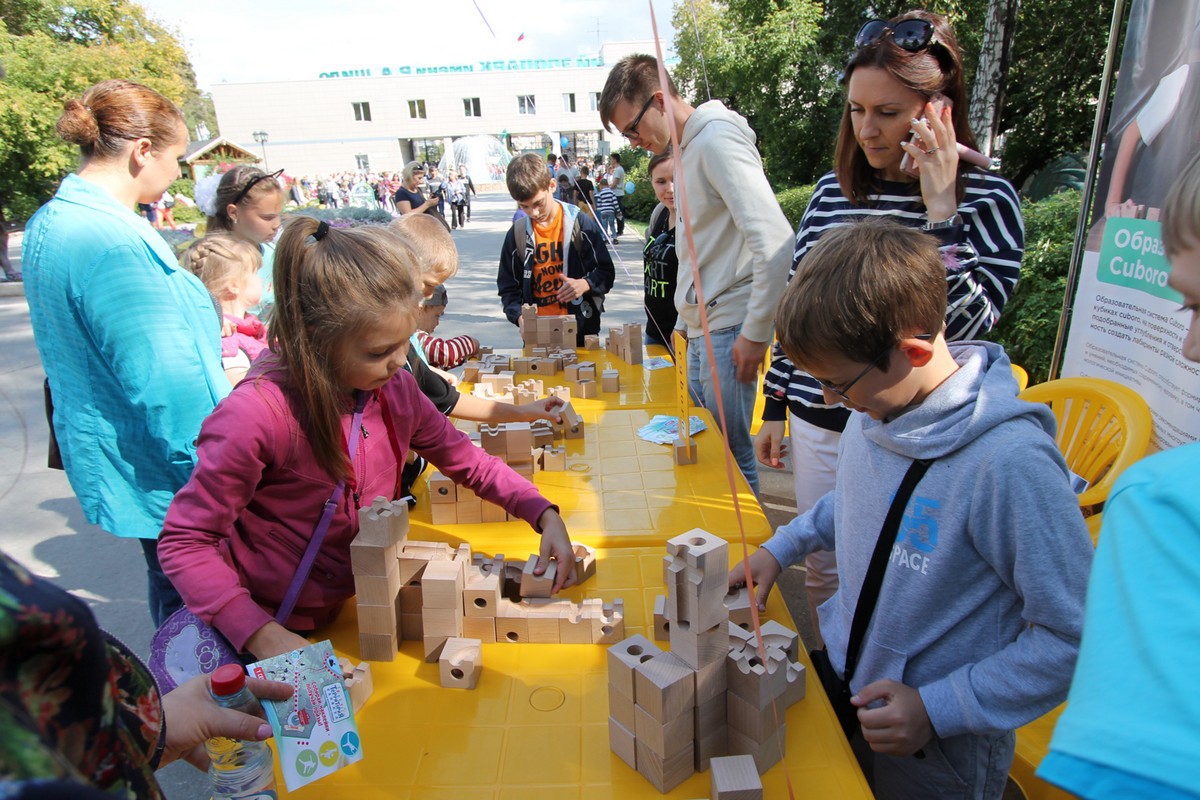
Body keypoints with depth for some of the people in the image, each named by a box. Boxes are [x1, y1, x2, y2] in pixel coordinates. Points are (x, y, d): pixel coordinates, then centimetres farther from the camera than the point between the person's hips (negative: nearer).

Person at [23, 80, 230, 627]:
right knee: (190, 601, 6)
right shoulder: (114, 241, -26)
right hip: (168, 475, -10)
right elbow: (165, 381, -26)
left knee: (170, 582, 25)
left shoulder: (48, 223, 8)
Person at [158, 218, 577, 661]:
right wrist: (261, 635, -28)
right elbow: (184, 543, -18)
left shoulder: (395, 388, -9)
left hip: (354, 607, 2)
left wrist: (545, 515, -11)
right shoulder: (258, 413, -26)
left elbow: (469, 462, 3)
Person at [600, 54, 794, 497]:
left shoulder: (717, 138, -13)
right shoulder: (689, 146, 17)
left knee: (731, 452, -2)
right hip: (702, 328, 10)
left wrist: (756, 332, -19)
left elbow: (774, 238, -22)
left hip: (729, 330, -10)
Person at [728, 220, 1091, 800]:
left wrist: (939, 709, -23)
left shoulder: (1010, 464, -30)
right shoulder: (875, 410, -7)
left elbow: (1074, 633, -22)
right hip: (842, 681, 6)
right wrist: (781, 548, 6)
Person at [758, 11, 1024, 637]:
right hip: (818, 427, 5)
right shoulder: (832, 191, 4)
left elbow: (964, 324, -19)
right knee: (820, 573, 19)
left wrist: (939, 209, -22)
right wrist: (775, 408, 11)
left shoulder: (985, 199, -7)